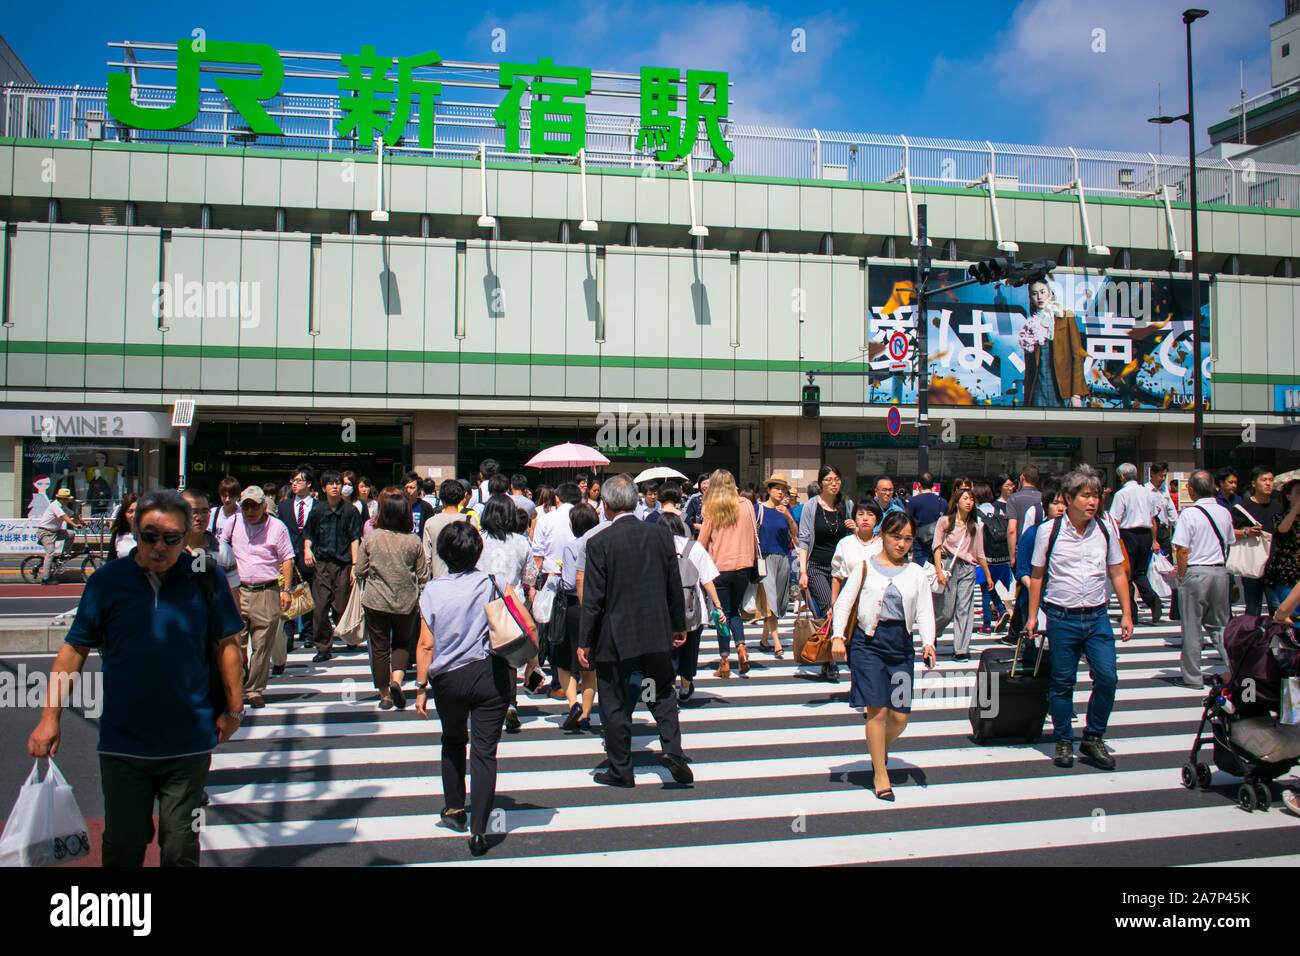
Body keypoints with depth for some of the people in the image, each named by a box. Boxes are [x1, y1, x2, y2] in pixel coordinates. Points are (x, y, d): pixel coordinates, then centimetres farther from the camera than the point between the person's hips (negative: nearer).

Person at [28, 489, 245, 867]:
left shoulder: (205, 578, -4)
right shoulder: (107, 580, -3)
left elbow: (226, 645, 2)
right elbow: (75, 649, 2)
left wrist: (233, 708, 3)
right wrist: (50, 717, -1)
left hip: (189, 744, -1)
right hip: (122, 744, 1)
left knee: (180, 849, 10)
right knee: (123, 845, 13)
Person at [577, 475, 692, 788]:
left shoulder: (599, 543, -13)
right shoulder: (661, 534, -2)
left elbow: (593, 598, -11)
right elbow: (675, 586, 5)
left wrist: (584, 641, -3)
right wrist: (679, 626, 16)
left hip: (615, 637, -3)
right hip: (657, 633, 4)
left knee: (615, 703, 9)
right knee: (663, 692, 22)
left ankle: (621, 770, 18)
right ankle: (672, 748, 7)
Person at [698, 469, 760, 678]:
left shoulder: (711, 510, -5)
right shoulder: (745, 506, 1)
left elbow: (702, 541, 0)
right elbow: (754, 535, 9)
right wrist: (753, 560, 21)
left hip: (719, 567, -2)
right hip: (743, 566, 2)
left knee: (723, 613, 5)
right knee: (735, 610, 18)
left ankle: (725, 662, 5)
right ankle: (741, 646, -3)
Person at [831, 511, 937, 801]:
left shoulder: (916, 573, 10)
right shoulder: (866, 566, 3)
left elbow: (925, 611, 5)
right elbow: (844, 602, 3)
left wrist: (928, 642, -10)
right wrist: (838, 636, -8)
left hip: (902, 645, 3)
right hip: (868, 641, -3)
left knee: (900, 716, 2)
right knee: (876, 710, -8)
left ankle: (882, 750, 34)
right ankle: (880, 776, 5)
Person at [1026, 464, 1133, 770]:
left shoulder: (1106, 528, 3)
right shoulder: (1049, 531, -4)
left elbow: (1117, 573, 10)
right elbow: (1037, 575, 4)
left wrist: (1126, 614, 7)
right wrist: (1032, 615, 4)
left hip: (1097, 617, 2)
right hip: (1061, 618, -2)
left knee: (1107, 677, -3)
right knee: (1062, 682, 5)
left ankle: (1093, 738, 16)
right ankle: (1064, 741, 21)